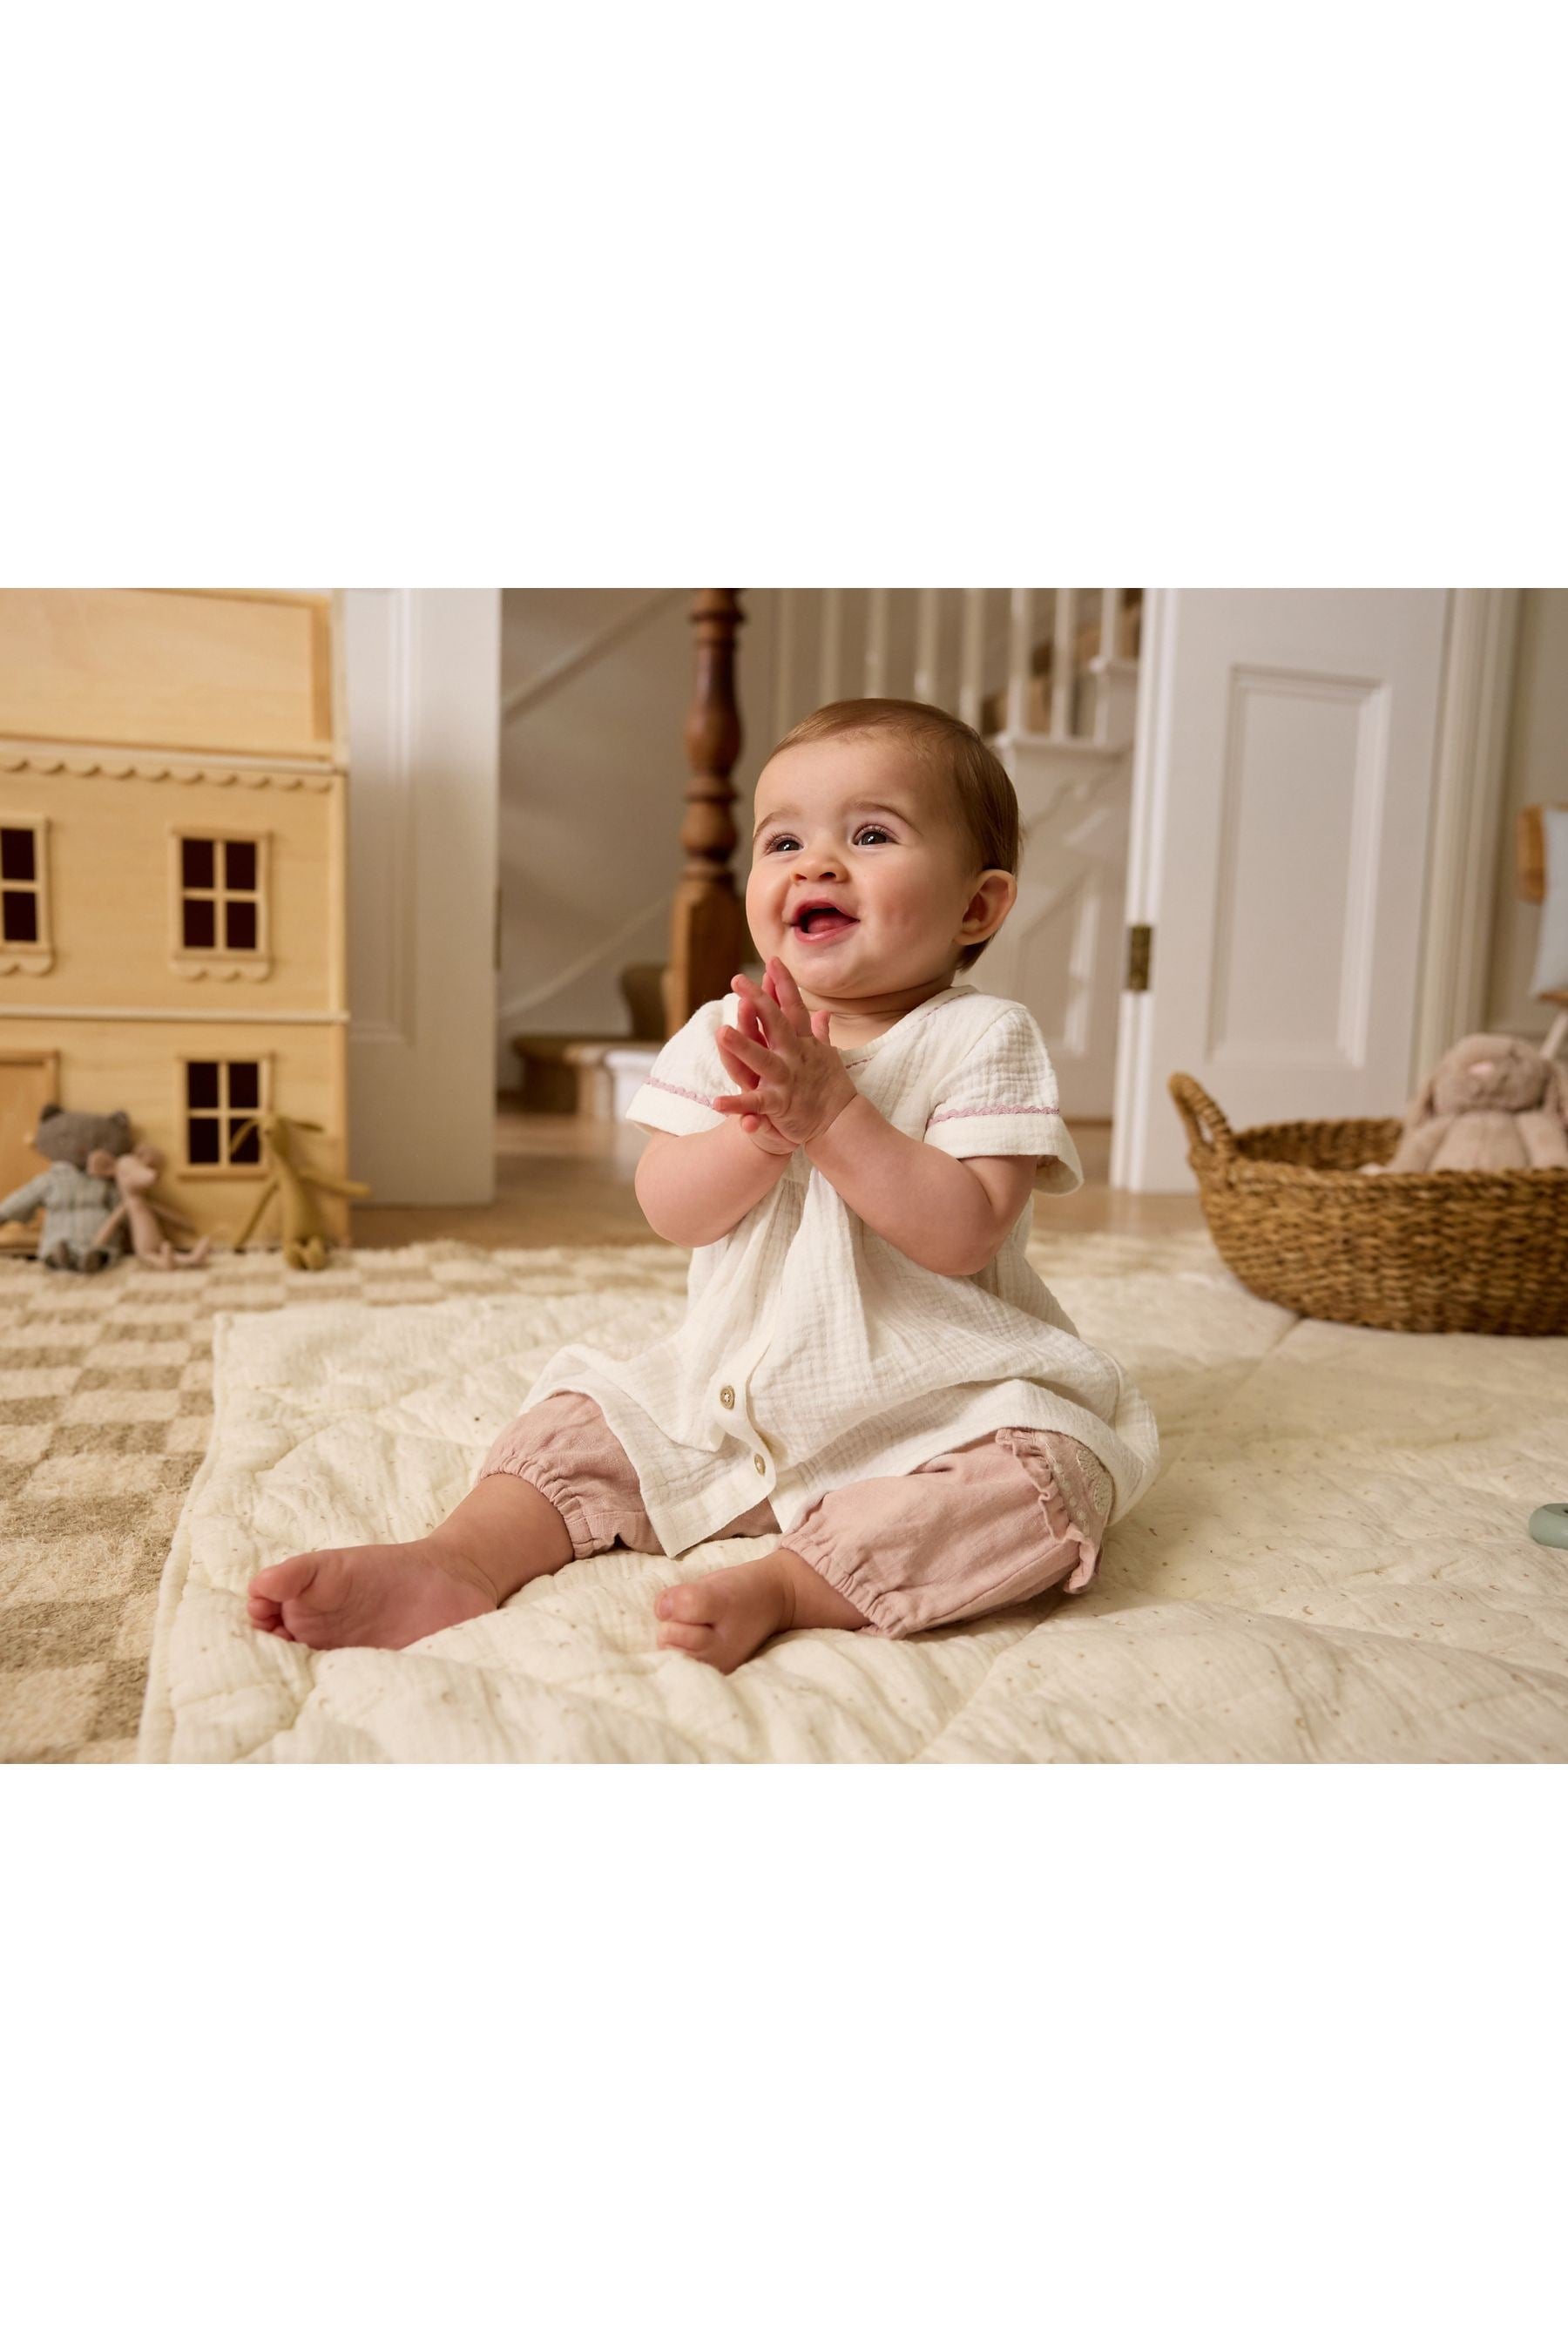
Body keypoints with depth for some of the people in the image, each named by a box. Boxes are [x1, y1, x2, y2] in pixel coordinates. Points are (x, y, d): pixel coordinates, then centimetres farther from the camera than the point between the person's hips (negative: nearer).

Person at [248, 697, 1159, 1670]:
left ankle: (779, 1583, -32)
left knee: (1045, 1473, -29)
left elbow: (963, 1235, -20)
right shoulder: (727, 1032, 3)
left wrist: (831, 1113, -27)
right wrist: (759, 1126, -25)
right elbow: (672, 1212, -6)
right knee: (585, 1415, -3)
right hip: (733, 1388, 4)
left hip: (939, 1407, -4)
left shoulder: (984, 1039, -9)